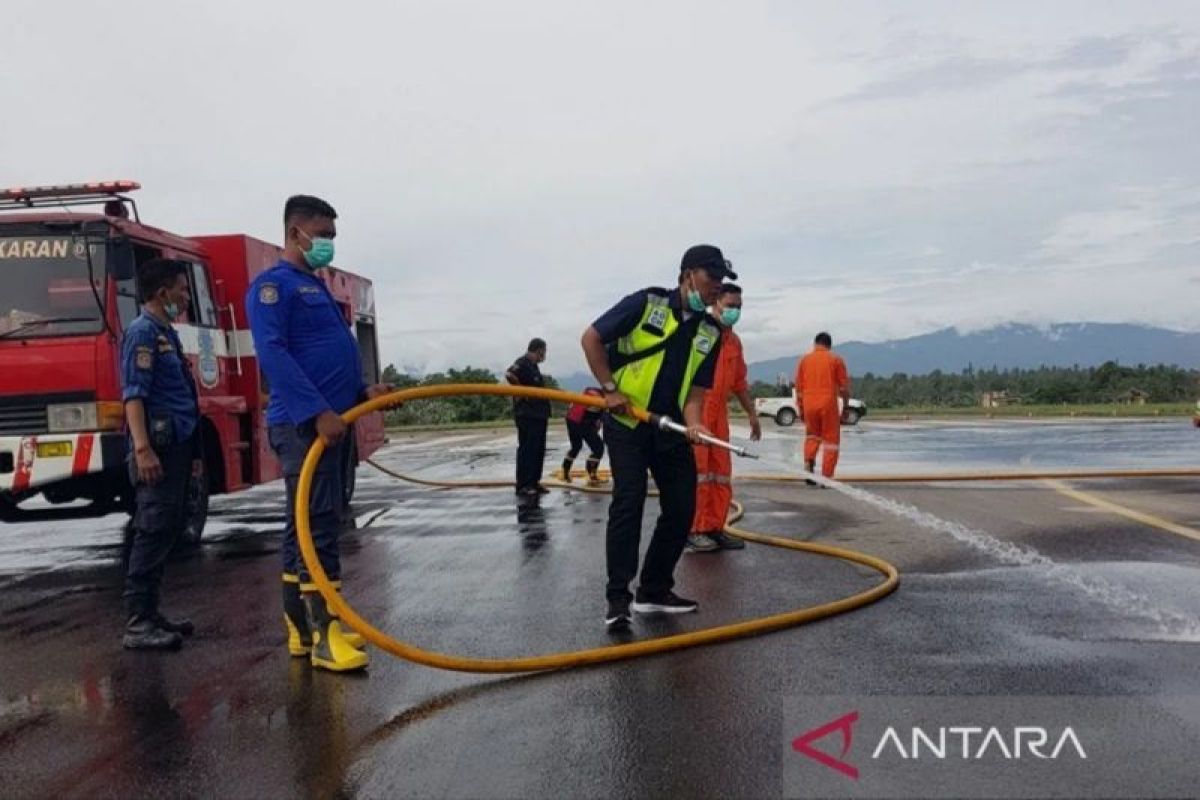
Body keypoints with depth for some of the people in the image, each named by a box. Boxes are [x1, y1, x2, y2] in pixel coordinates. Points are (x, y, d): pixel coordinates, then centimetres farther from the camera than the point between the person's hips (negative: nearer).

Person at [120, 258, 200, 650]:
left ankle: (150, 613, 18)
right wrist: (142, 448, -27)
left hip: (176, 447, 10)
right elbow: (133, 394, -17)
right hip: (158, 447, -10)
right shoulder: (143, 331, -8)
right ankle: (138, 623, -10)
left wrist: (191, 451, 24)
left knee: (165, 530, 11)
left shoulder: (167, 334, 21)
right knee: (154, 530, -11)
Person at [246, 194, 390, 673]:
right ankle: (323, 634, -11)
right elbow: (272, 352, -18)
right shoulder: (274, 284, -6)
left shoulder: (317, 288, 23)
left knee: (305, 525, 11)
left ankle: (301, 627, 17)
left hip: (328, 422, 10)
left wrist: (361, 390, 9)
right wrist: (317, 411, -25)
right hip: (302, 423, -10)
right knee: (317, 525, -12)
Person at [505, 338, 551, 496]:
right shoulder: (523, 363, -13)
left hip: (538, 415, 10)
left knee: (538, 449, 13)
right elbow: (509, 375, -31)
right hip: (527, 415, -10)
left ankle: (534, 482, 20)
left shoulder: (533, 365, 18)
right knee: (527, 449, -6)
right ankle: (523, 485, -2)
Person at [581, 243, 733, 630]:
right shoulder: (646, 303, -9)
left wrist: (693, 422, -17)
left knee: (682, 508, 3)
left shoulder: (711, 332, 5)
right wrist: (610, 389, -10)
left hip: (671, 428, 6)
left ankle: (654, 591, 17)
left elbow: (696, 389, 4)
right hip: (627, 423, -5)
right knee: (628, 501, -14)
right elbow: (591, 338, -6)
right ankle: (618, 598, -7)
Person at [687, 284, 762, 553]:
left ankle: (714, 528, 16)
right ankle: (693, 530, 0)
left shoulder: (734, 341, 16)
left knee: (721, 472, 8)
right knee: (696, 471, -6)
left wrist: (752, 414, 24)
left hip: (719, 412, 8)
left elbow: (740, 382, 24)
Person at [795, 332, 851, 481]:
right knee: (831, 439, 6)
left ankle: (809, 461, -2)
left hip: (809, 404, 3)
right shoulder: (836, 359, 2)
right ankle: (826, 476, 2)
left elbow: (799, 387, 8)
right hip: (828, 403, -3)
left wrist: (800, 408, 16)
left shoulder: (804, 360, 8)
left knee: (812, 435, 22)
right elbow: (844, 387, 0)